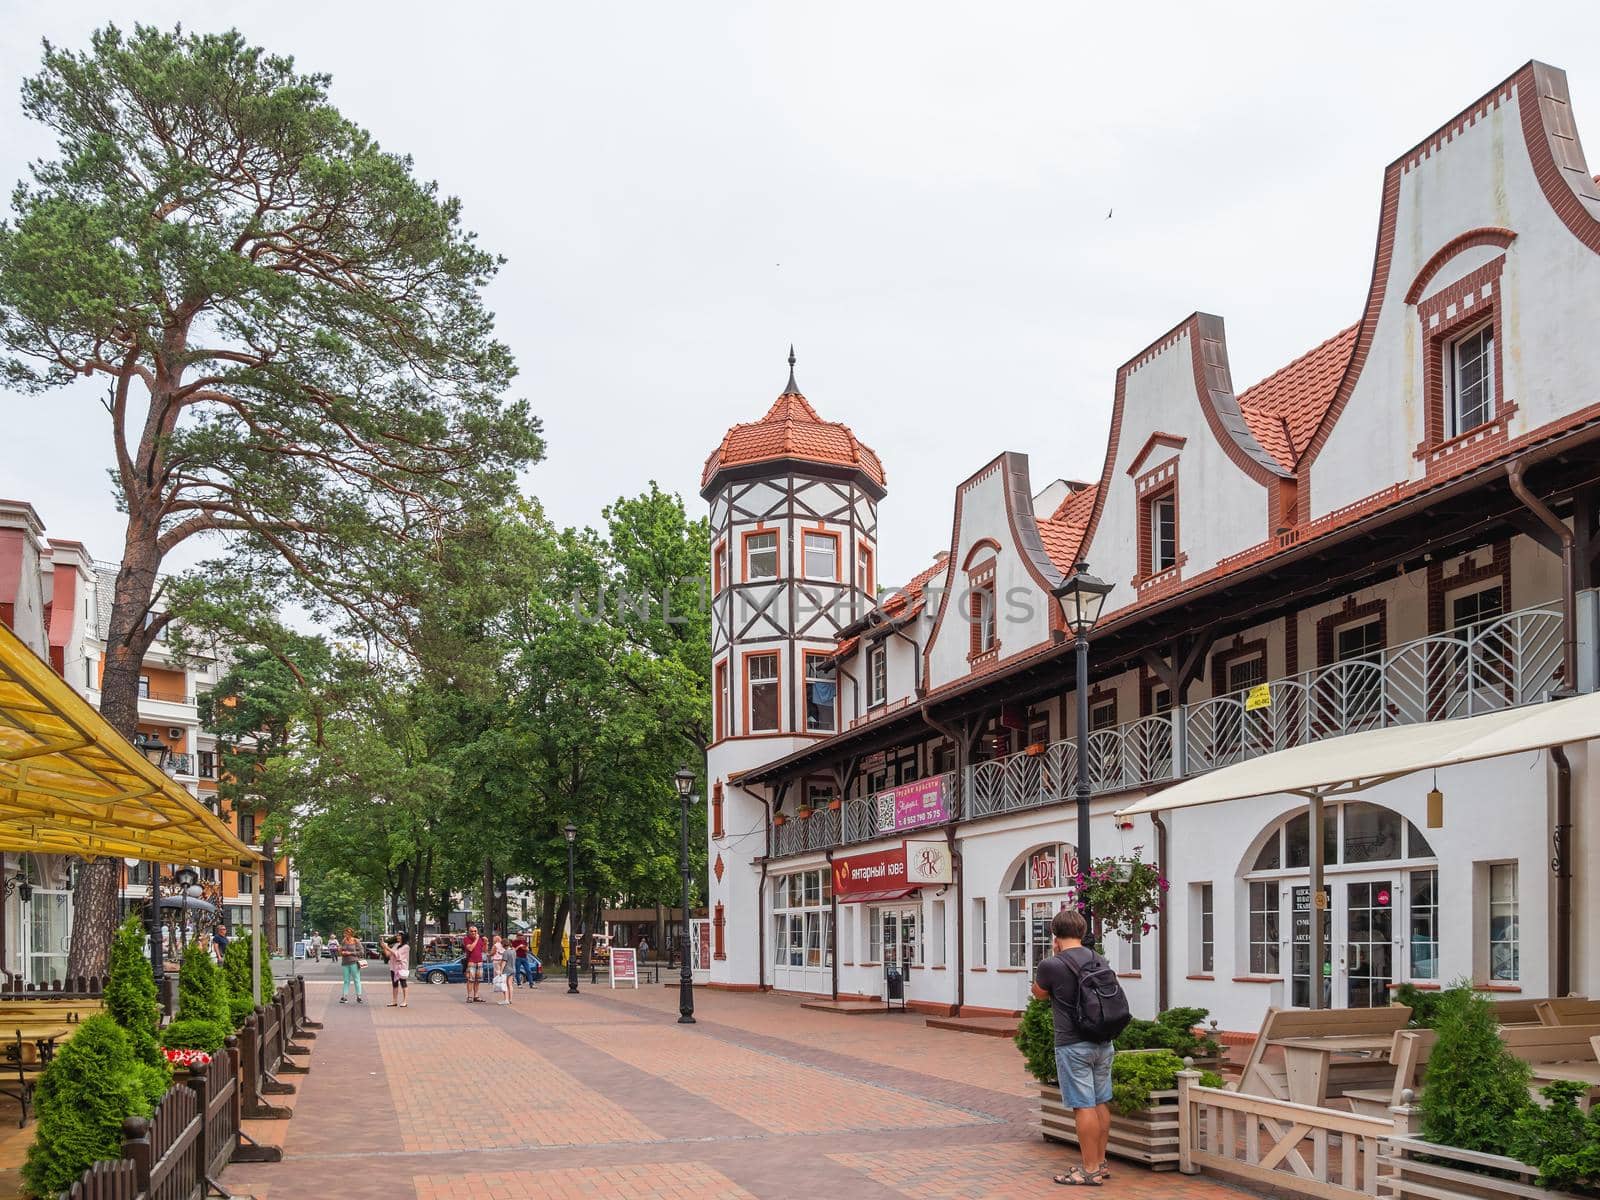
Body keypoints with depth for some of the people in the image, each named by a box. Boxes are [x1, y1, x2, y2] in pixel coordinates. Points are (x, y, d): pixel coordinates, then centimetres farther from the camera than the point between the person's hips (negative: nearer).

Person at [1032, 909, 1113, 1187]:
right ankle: (1100, 1163, 23)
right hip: (1103, 1043, 7)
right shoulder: (1099, 961, 5)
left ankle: (1090, 1171, 2)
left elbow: (1039, 993, 5)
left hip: (1073, 1046, -7)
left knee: (1083, 1107, -2)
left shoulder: (1052, 965, -14)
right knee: (1100, 1104, 13)